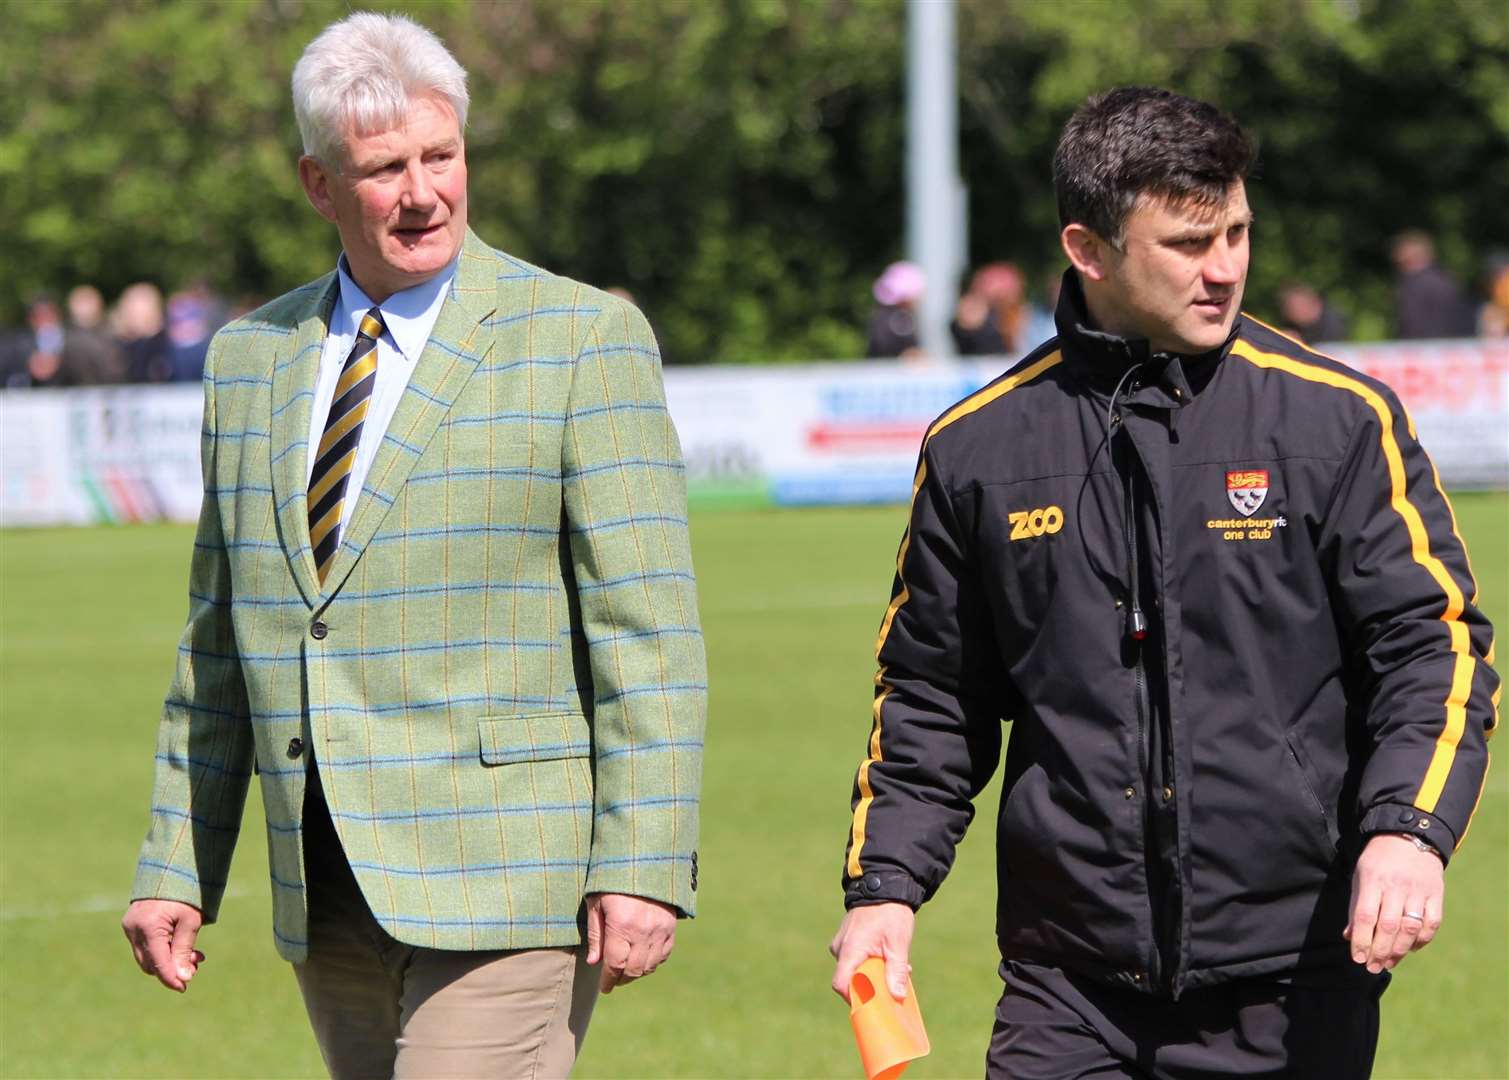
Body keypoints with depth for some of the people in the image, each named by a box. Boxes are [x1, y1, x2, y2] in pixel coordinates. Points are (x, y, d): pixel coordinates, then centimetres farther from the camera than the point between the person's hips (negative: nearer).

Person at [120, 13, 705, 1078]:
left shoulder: (585, 341, -3)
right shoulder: (250, 360, 13)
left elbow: (648, 628, -7)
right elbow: (218, 642, 18)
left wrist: (643, 868, -14)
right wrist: (174, 869, 13)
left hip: (508, 887, -6)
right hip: (330, 905, 6)